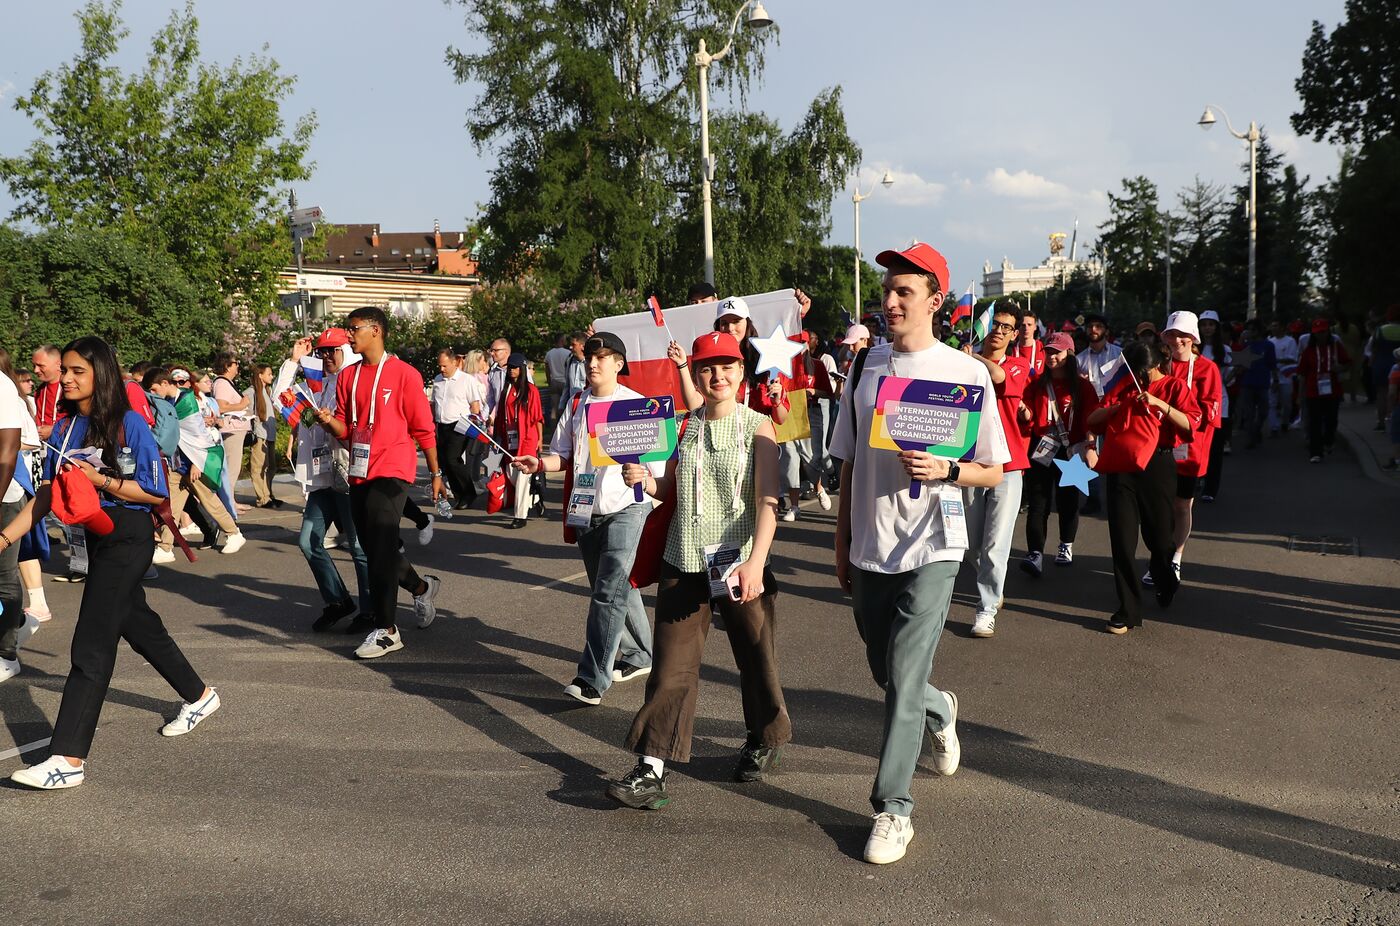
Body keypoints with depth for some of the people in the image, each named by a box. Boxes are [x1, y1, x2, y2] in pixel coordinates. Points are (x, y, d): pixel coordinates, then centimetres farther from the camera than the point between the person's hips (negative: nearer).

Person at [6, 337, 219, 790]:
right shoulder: (64, 428, 5)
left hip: (128, 537, -8)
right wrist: (5, 538, -4)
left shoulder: (129, 425, -14)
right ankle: (199, 696, 42)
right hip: (95, 536, 8)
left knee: (91, 643, -11)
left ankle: (68, 758, -10)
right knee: (137, 624, 21)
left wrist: (100, 480, -22)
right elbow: (46, 495, 6)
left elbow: (156, 493, -13)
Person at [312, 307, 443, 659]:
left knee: (380, 549, -12)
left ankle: (386, 630, -5)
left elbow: (423, 428, -3)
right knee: (374, 547, 14)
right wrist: (328, 421, -9)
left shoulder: (403, 374, -6)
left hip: (392, 471, -7)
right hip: (360, 472, 7)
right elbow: (345, 430, 14)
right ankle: (421, 588, 39)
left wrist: (435, 474, -1)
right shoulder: (348, 377, 11)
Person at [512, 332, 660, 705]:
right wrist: (539, 463, -4)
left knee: (609, 592, -14)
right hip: (585, 511, 6)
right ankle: (638, 656, 35)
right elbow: (564, 455, 14)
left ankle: (593, 678, -15)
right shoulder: (576, 405, 11)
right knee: (617, 589, 17)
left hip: (625, 509, -6)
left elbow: (656, 463, -2)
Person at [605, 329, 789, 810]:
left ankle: (763, 741, 36)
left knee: (755, 656, 12)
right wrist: (645, 480, -9)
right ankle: (653, 768, 0)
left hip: (740, 562, -2)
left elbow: (767, 502, -11)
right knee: (672, 663, -1)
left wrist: (756, 563, -22)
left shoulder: (758, 426, -4)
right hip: (684, 560, 2)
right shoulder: (684, 426, 6)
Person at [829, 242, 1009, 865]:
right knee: (885, 670, 17)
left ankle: (893, 808, 4)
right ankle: (939, 711, 50)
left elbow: (993, 472, -1)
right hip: (869, 548, 5)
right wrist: (842, 545, 13)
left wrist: (944, 469, -21)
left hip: (930, 548, -5)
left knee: (904, 676, -8)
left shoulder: (967, 374, -6)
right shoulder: (865, 366, 5)